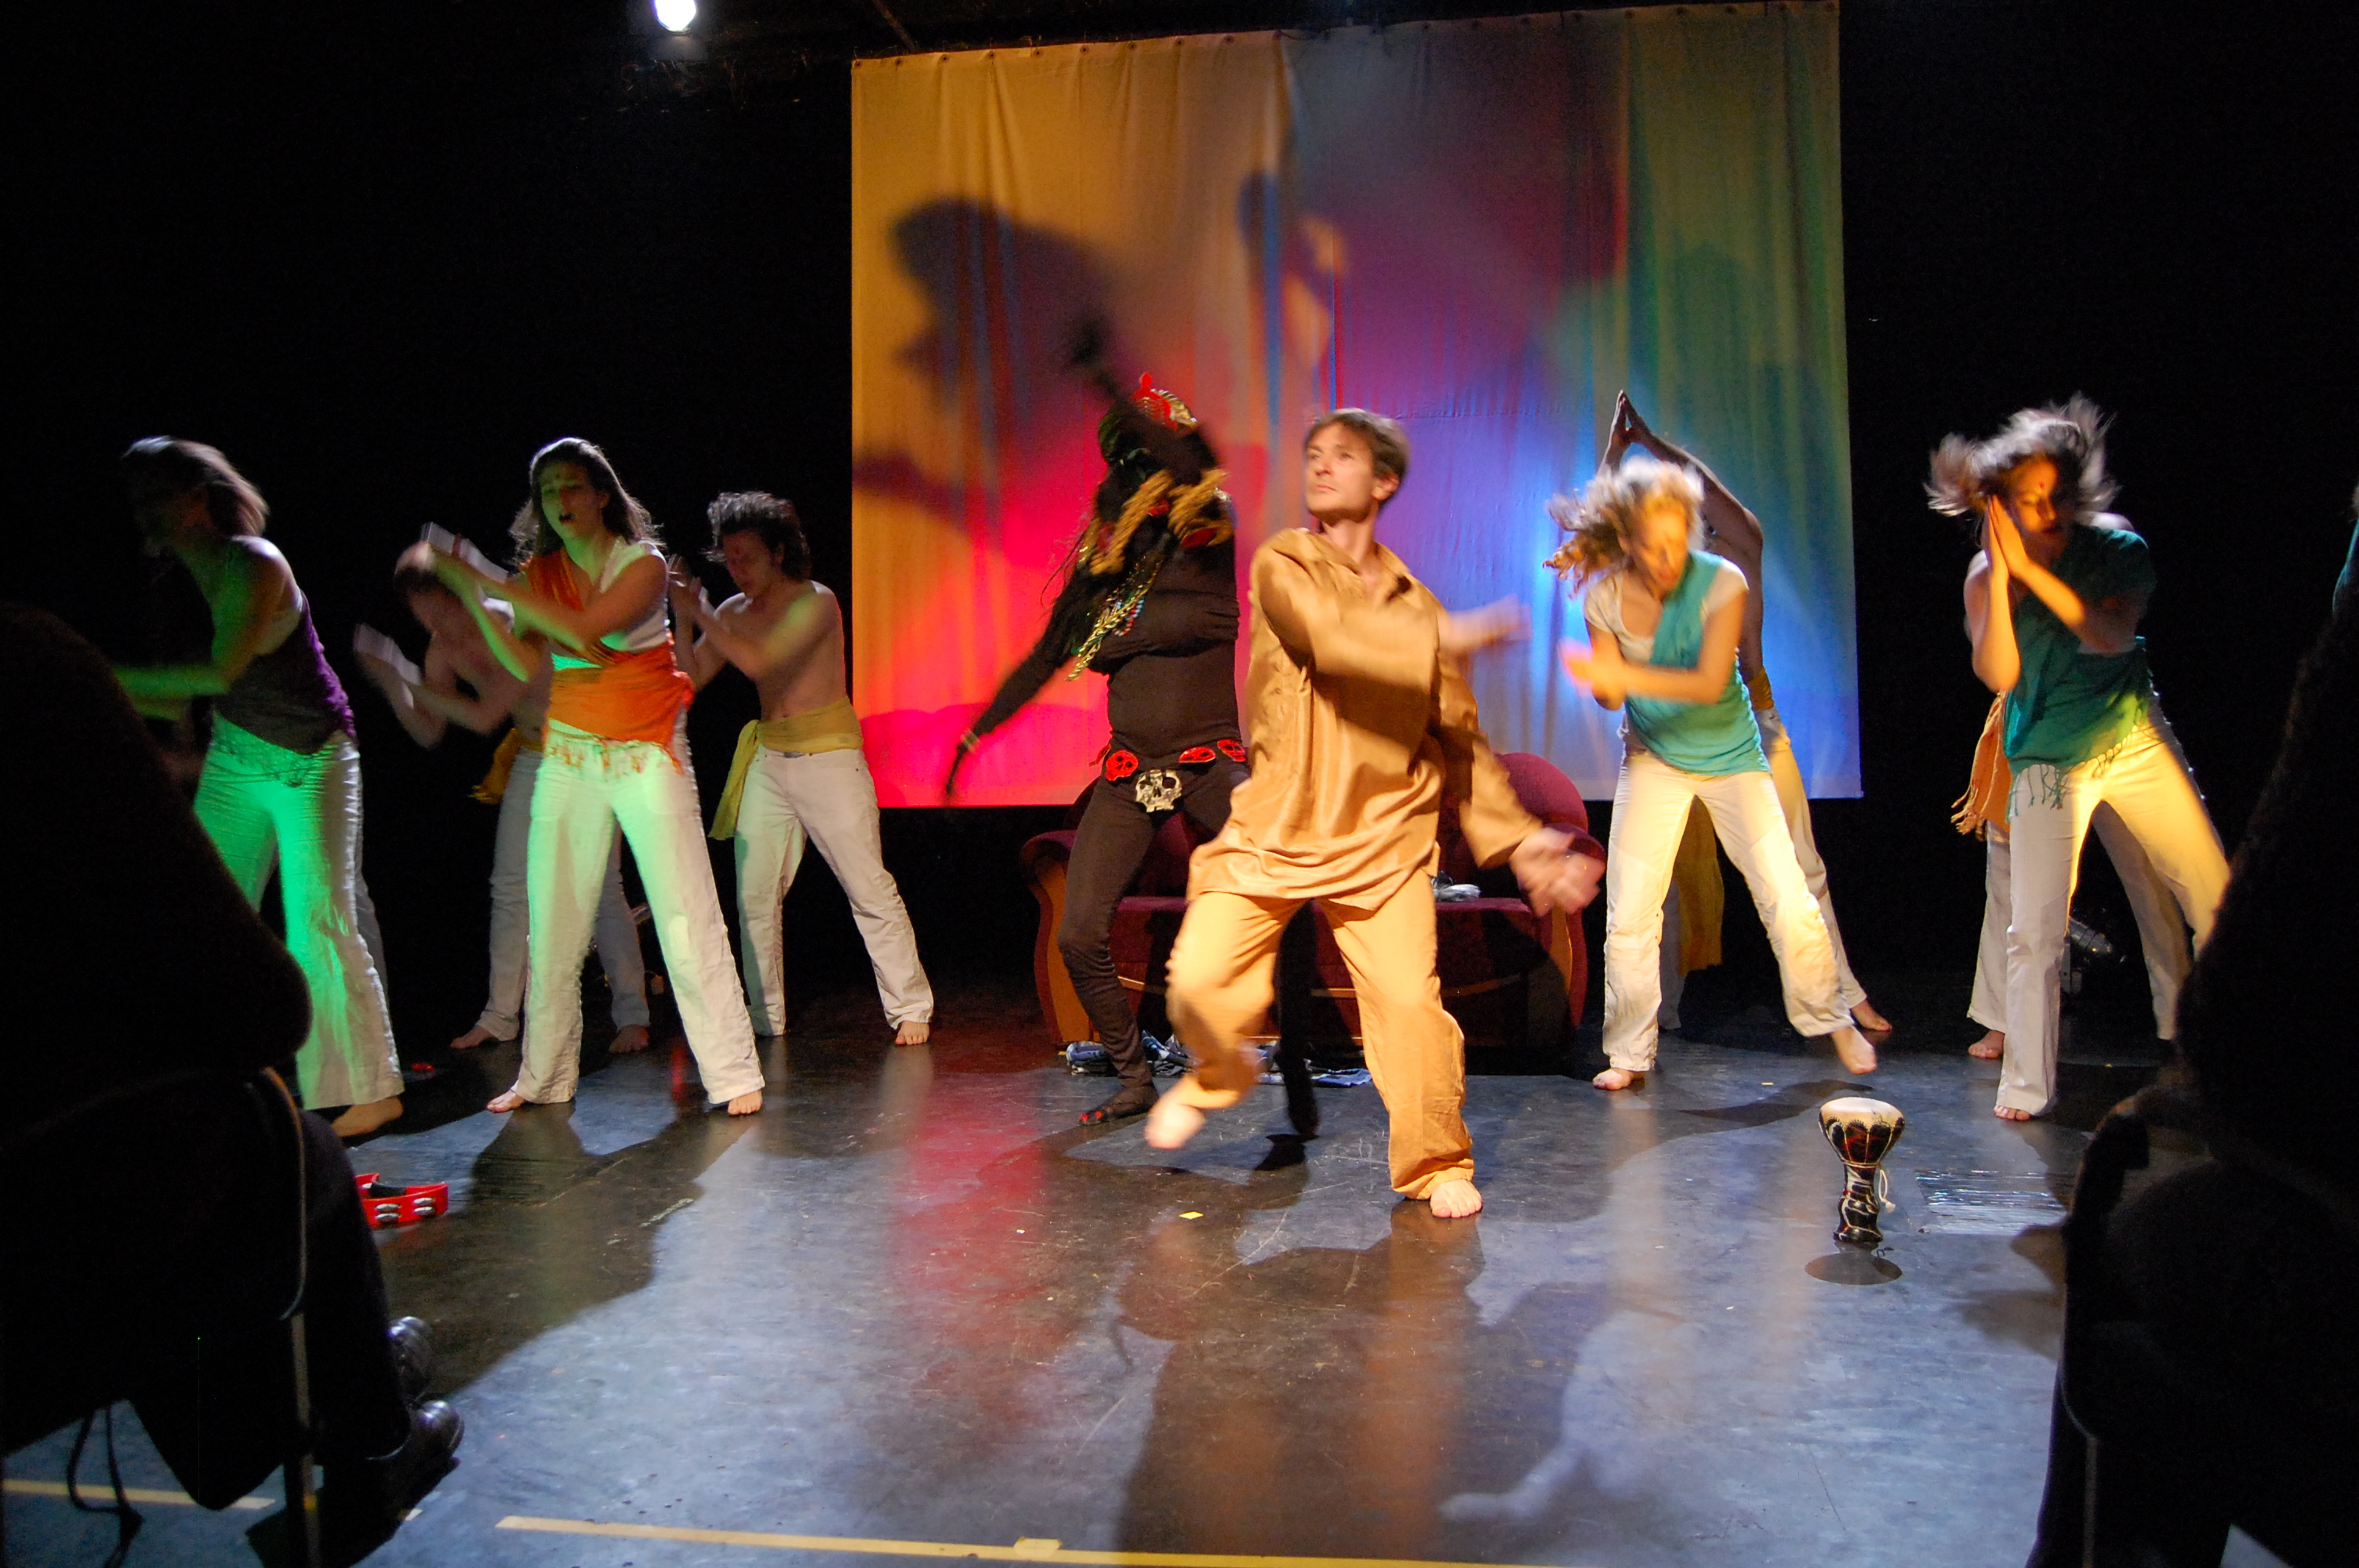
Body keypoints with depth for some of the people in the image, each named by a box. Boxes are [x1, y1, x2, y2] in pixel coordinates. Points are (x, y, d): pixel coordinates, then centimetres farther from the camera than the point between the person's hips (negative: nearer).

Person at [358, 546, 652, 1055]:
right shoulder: (443, 649, -4)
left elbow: (485, 717, -30)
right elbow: (428, 732, 2)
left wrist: (406, 680, -26)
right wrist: (392, 683, -14)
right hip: (531, 758, 8)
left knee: (602, 886, -9)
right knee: (510, 888, 8)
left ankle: (631, 1015, -1)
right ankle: (501, 1016, 19)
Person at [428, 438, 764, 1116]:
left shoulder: (644, 564, -6)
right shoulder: (540, 572, 7)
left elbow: (584, 627, -23)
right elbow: (525, 665, -5)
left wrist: (492, 584, -20)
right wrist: (474, 600, -13)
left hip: (649, 754, -4)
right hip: (569, 755, 4)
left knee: (686, 916, -8)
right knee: (552, 922, 5)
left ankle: (733, 1074, -2)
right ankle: (544, 1076, 18)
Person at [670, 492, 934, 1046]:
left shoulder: (816, 602, -10)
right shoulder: (733, 613, 9)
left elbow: (759, 662, -22)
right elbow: (692, 679, 6)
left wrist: (702, 613, -17)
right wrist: (684, 618, -6)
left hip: (829, 756, -6)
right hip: (767, 758, 6)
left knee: (869, 887, -4)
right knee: (755, 895, 3)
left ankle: (911, 1010, 5)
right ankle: (765, 1019, 15)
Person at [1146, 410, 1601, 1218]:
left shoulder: (1414, 603, 10)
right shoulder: (1283, 566, 1)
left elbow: (1459, 740, 12)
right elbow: (1327, 634, -22)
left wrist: (1519, 840, 4)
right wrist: (1443, 637, -23)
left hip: (1383, 840, 2)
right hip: (1273, 832, -1)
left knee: (1409, 1000, -10)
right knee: (1200, 979, -10)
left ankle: (1438, 1166, 14)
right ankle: (1219, 1076, 25)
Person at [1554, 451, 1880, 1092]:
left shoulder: (1722, 582, -20)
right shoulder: (1604, 597, -12)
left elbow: (1711, 682, -27)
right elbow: (1609, 696, -6)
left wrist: (1625, 675, -40)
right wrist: (1606, 685, -31)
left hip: (1732, 758, -1)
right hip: (1653, 760, 2)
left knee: (1790, 904, -3)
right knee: (1628, 913, -4)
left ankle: (1831, 1020, 21)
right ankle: (1630, 1054, 9)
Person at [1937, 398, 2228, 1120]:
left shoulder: (2115, 546, -4)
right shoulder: (1986, 578, -6)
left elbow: (2113, 635, -20)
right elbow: (1998, 675, -19)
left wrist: (2032, 570, -27)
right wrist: (2001, 574, -24)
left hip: (2137, 739, 2)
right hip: (2047, 759, -2)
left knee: (2215, 897, 3)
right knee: (2034, 929, -7)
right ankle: (2027, 1083, 2)